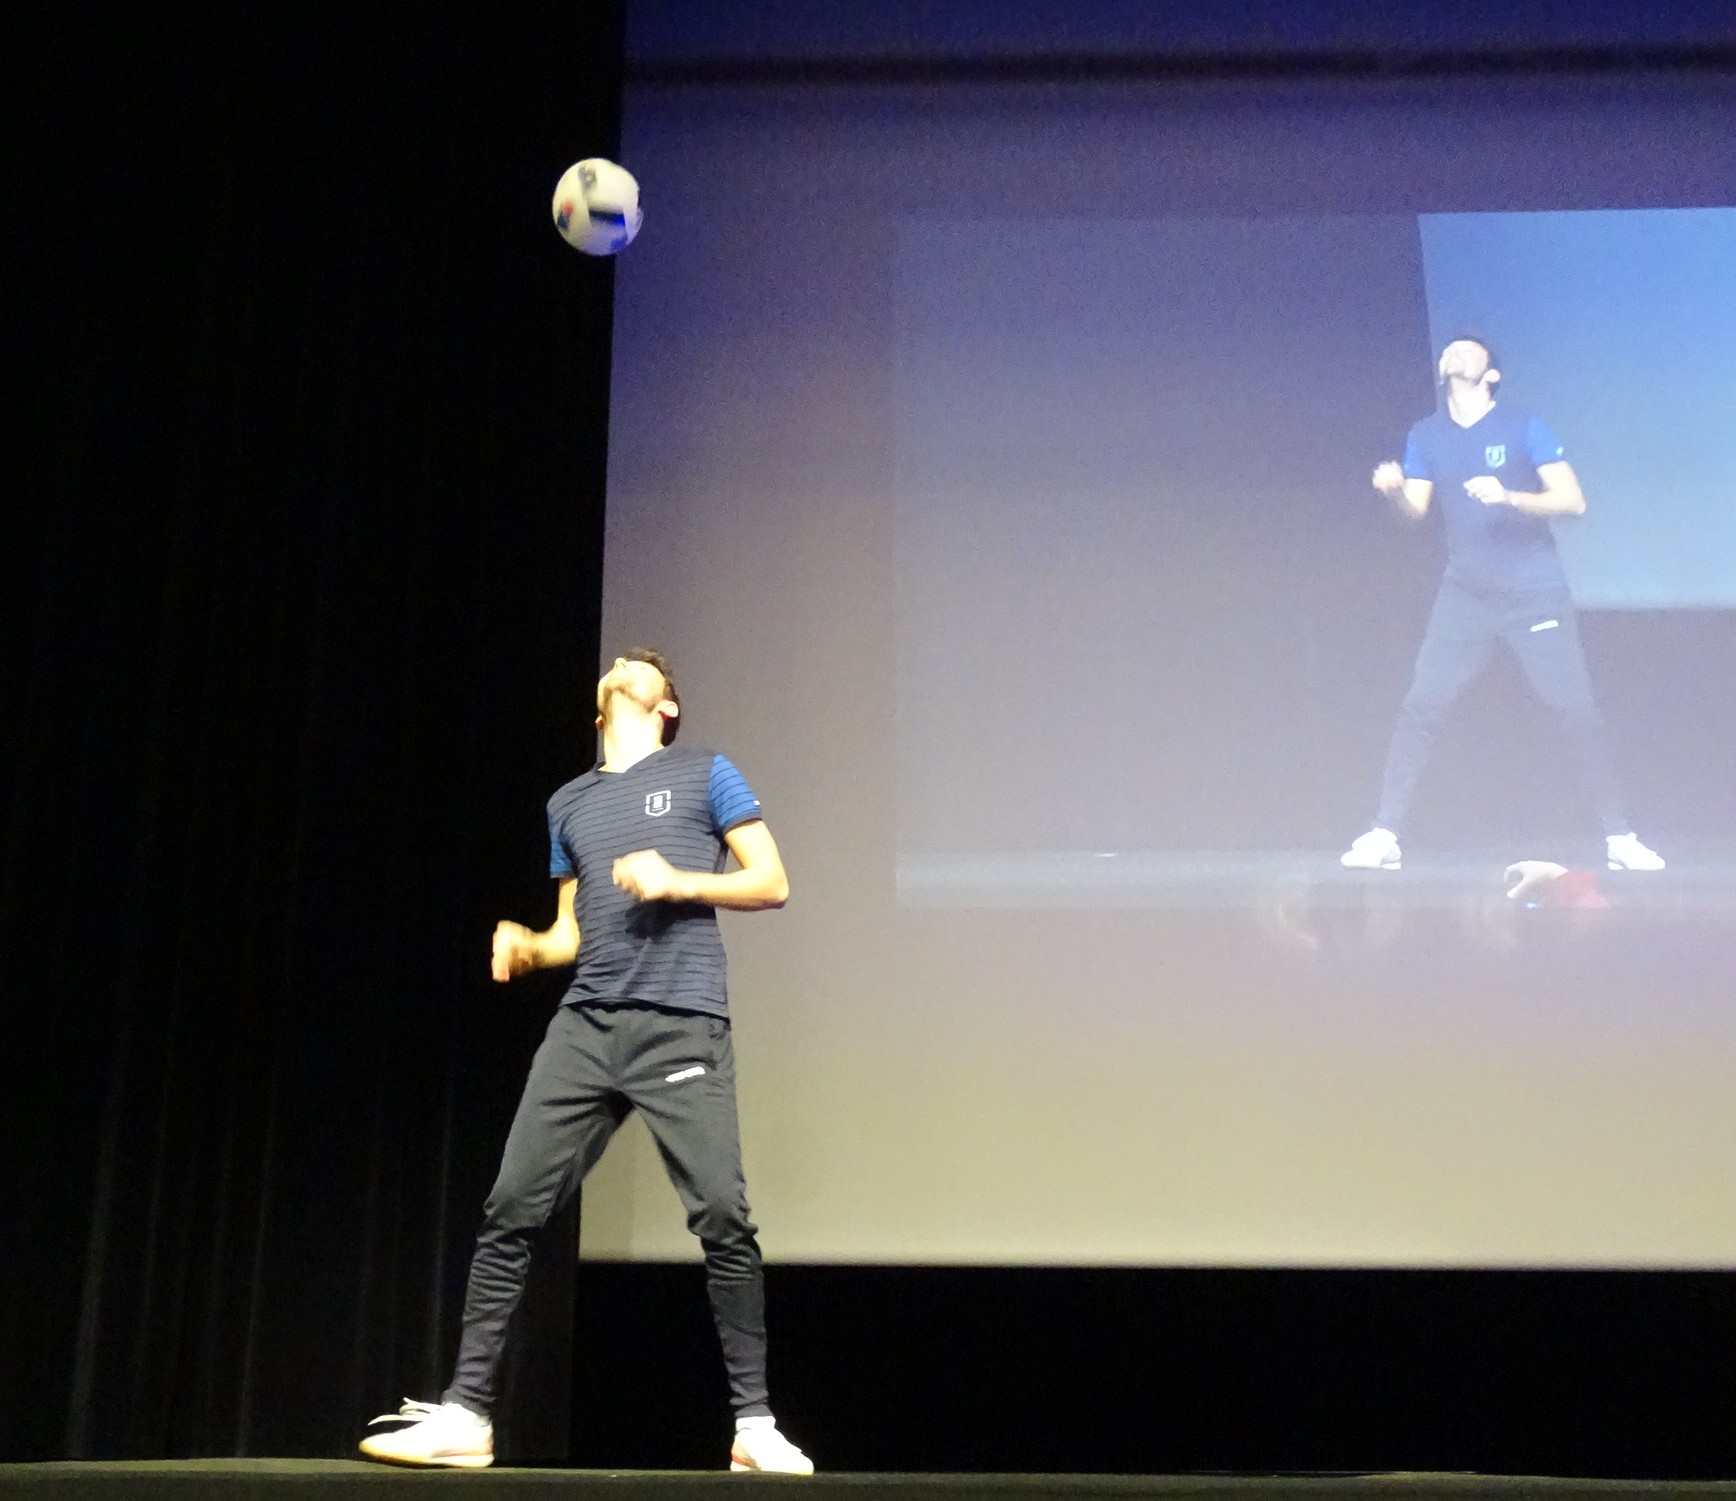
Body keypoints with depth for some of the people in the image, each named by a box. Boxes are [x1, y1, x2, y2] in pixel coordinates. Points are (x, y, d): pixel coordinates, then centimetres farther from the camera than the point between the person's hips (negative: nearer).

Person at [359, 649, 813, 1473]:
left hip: (682, 1027, -4)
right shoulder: (569, 803, 22)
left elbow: (772, 883, 4)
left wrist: (678, 881, -10)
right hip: (585, 1025, 4)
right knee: (511, 1211, -3)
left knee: (723, 1219, -11)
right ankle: (464, 1413, 4)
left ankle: (754, 1425, 1)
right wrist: (527, 948, 3)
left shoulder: (705, 774, 9)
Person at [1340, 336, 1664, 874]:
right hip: (1465, 595, 2)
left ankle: (1620, 839, 7)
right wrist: (1394, 490, -23)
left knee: (1577, 711, -4)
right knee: (1420, 708, -8)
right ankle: (1384, 836, -4)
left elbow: (1572, 501, -9)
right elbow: (1417, 511, 0)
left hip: (1534, 593, -2)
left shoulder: (1523, 427, -4)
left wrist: (1508, 497, -25)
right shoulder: (1426, 436, 7)